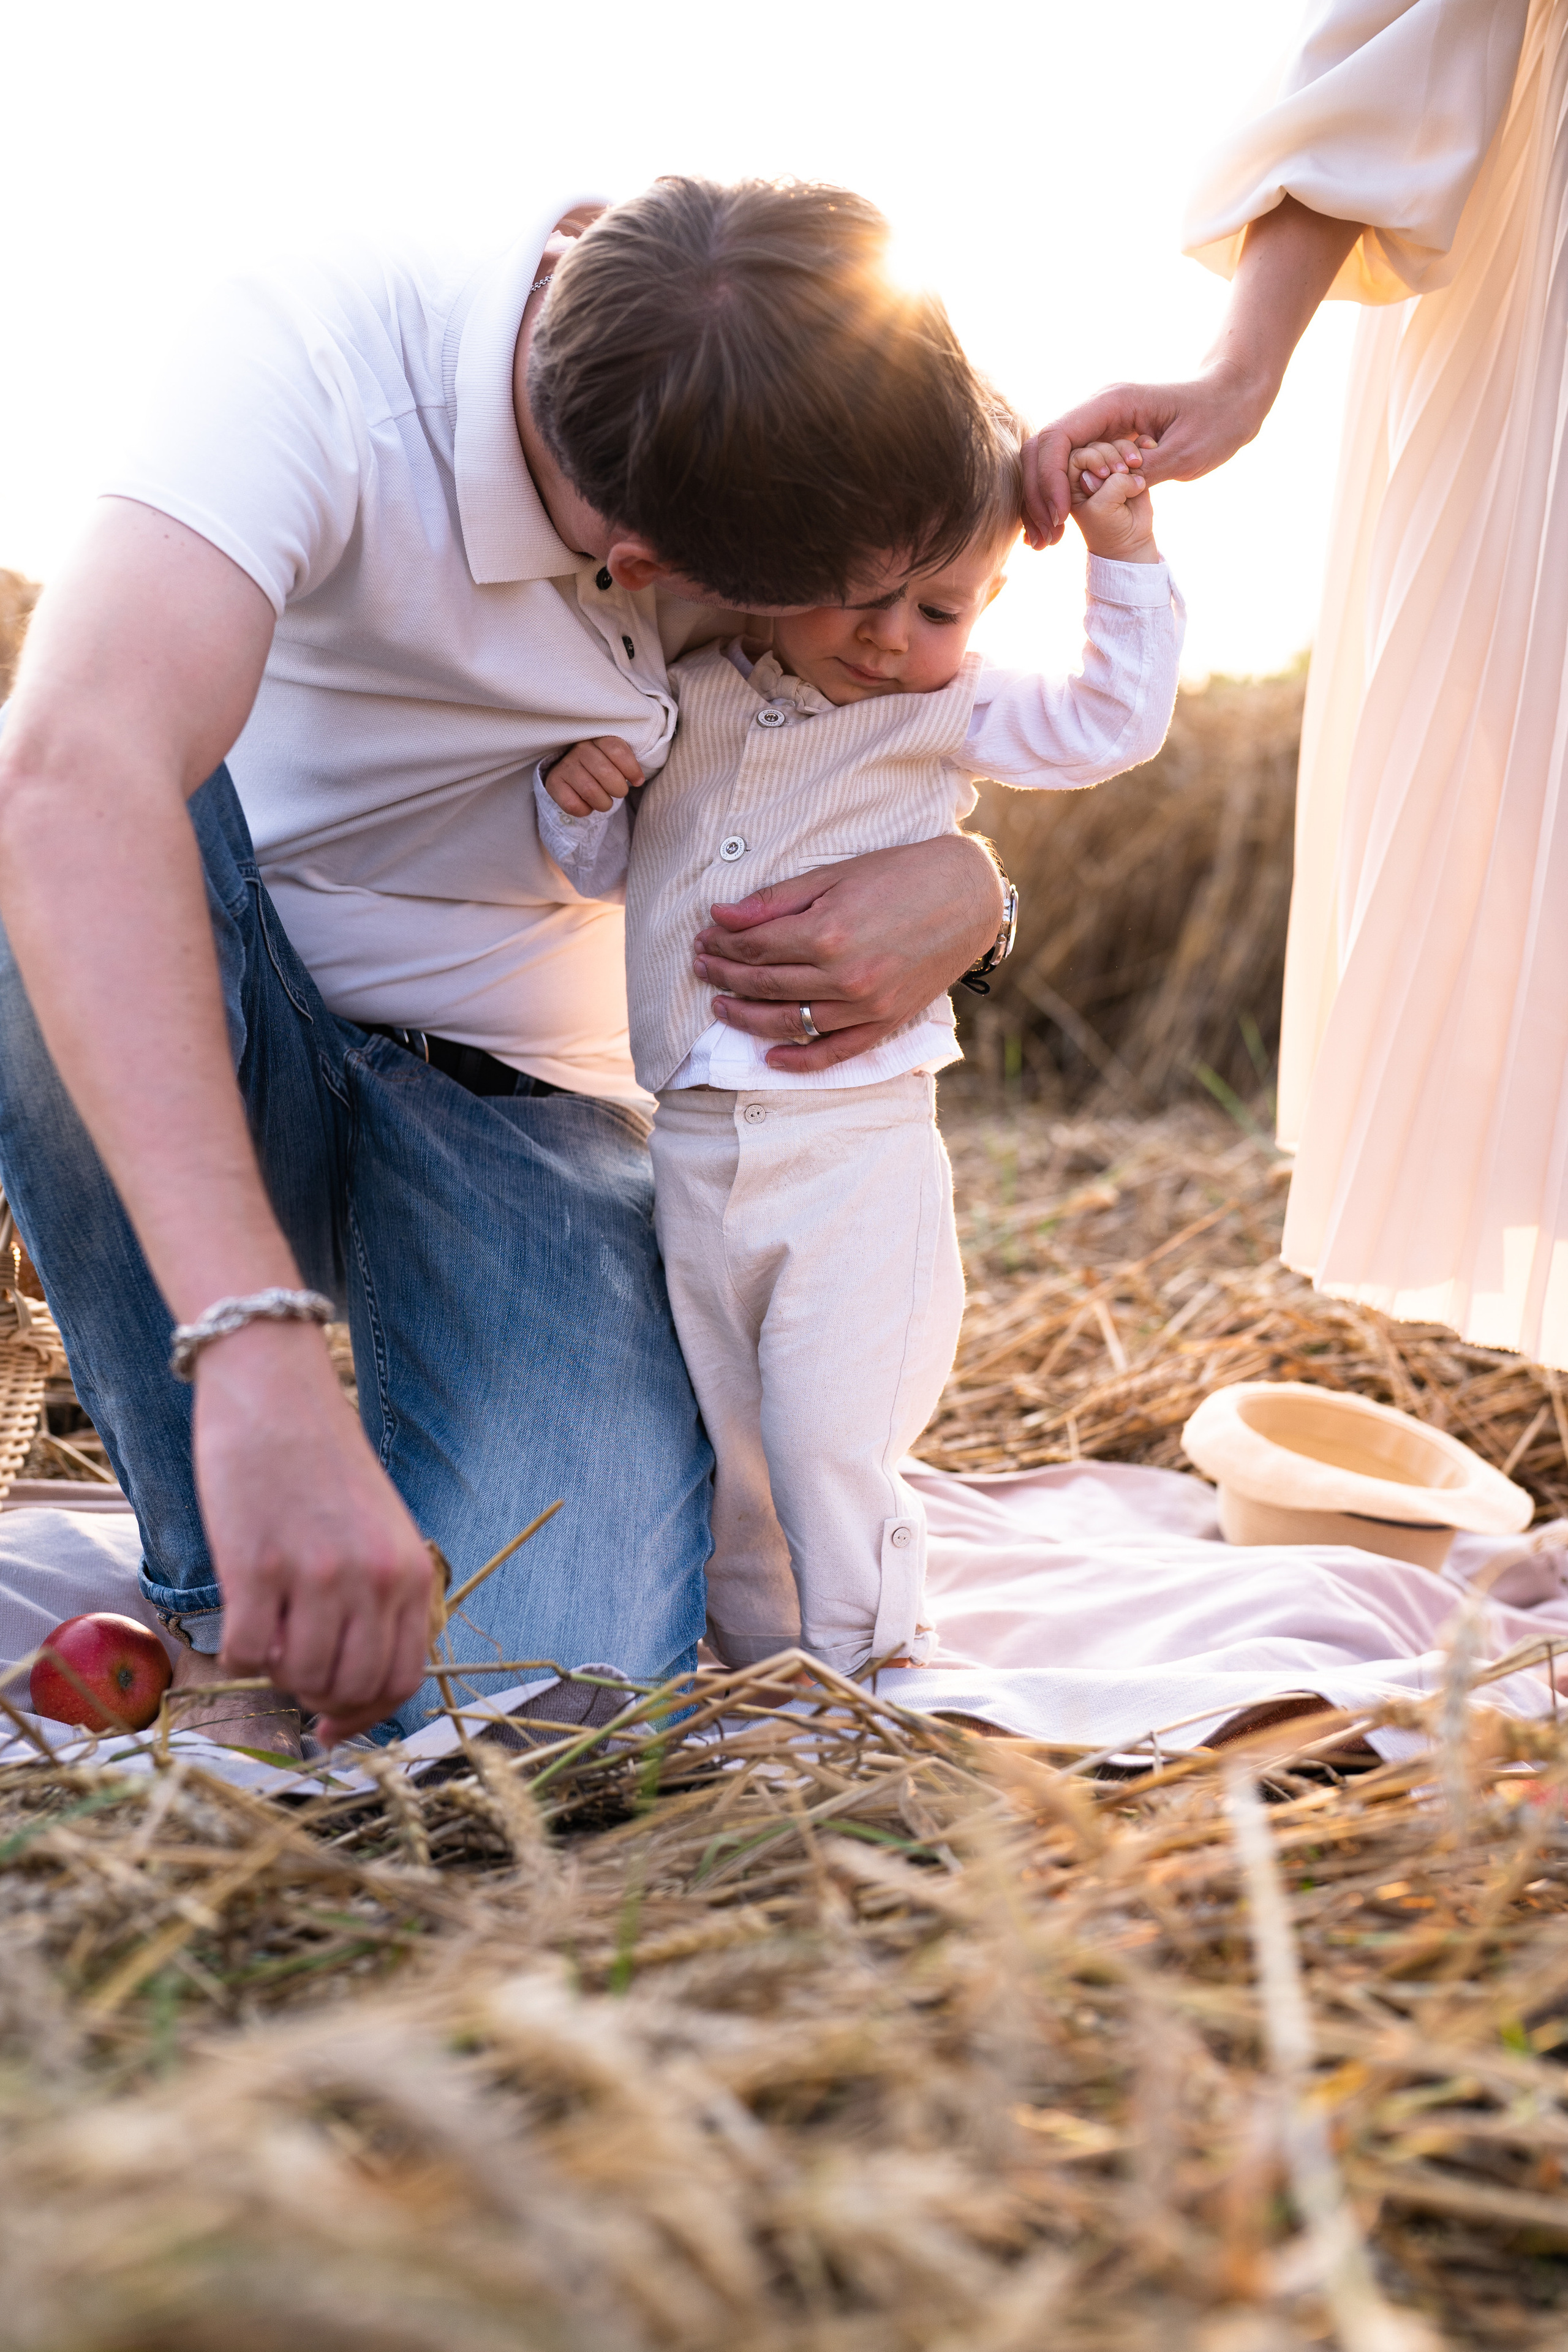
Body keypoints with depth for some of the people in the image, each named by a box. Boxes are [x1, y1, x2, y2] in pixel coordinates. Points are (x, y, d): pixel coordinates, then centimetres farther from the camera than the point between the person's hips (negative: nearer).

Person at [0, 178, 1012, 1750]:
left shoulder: (801, 426, -11)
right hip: (217, 1052, -1)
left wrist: (962, 887, -20)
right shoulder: (319, 364, -27)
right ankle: (219, 1577, -20)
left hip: (523, 1089, 2)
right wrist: (260, 1346, -56)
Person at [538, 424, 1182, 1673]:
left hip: (859, 1154, -4)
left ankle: (868, 1678, 12)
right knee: (717, 1453, 14)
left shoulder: (947, 712, -1)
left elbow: (1115, 724, -10)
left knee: (834, 1452, -5)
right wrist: (575, 792, -4)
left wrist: (1124, 554, -14)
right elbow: (602, 865, 17)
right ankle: (762, 1671, 31)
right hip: (689, 1149, 4)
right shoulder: (685, 696, 7)